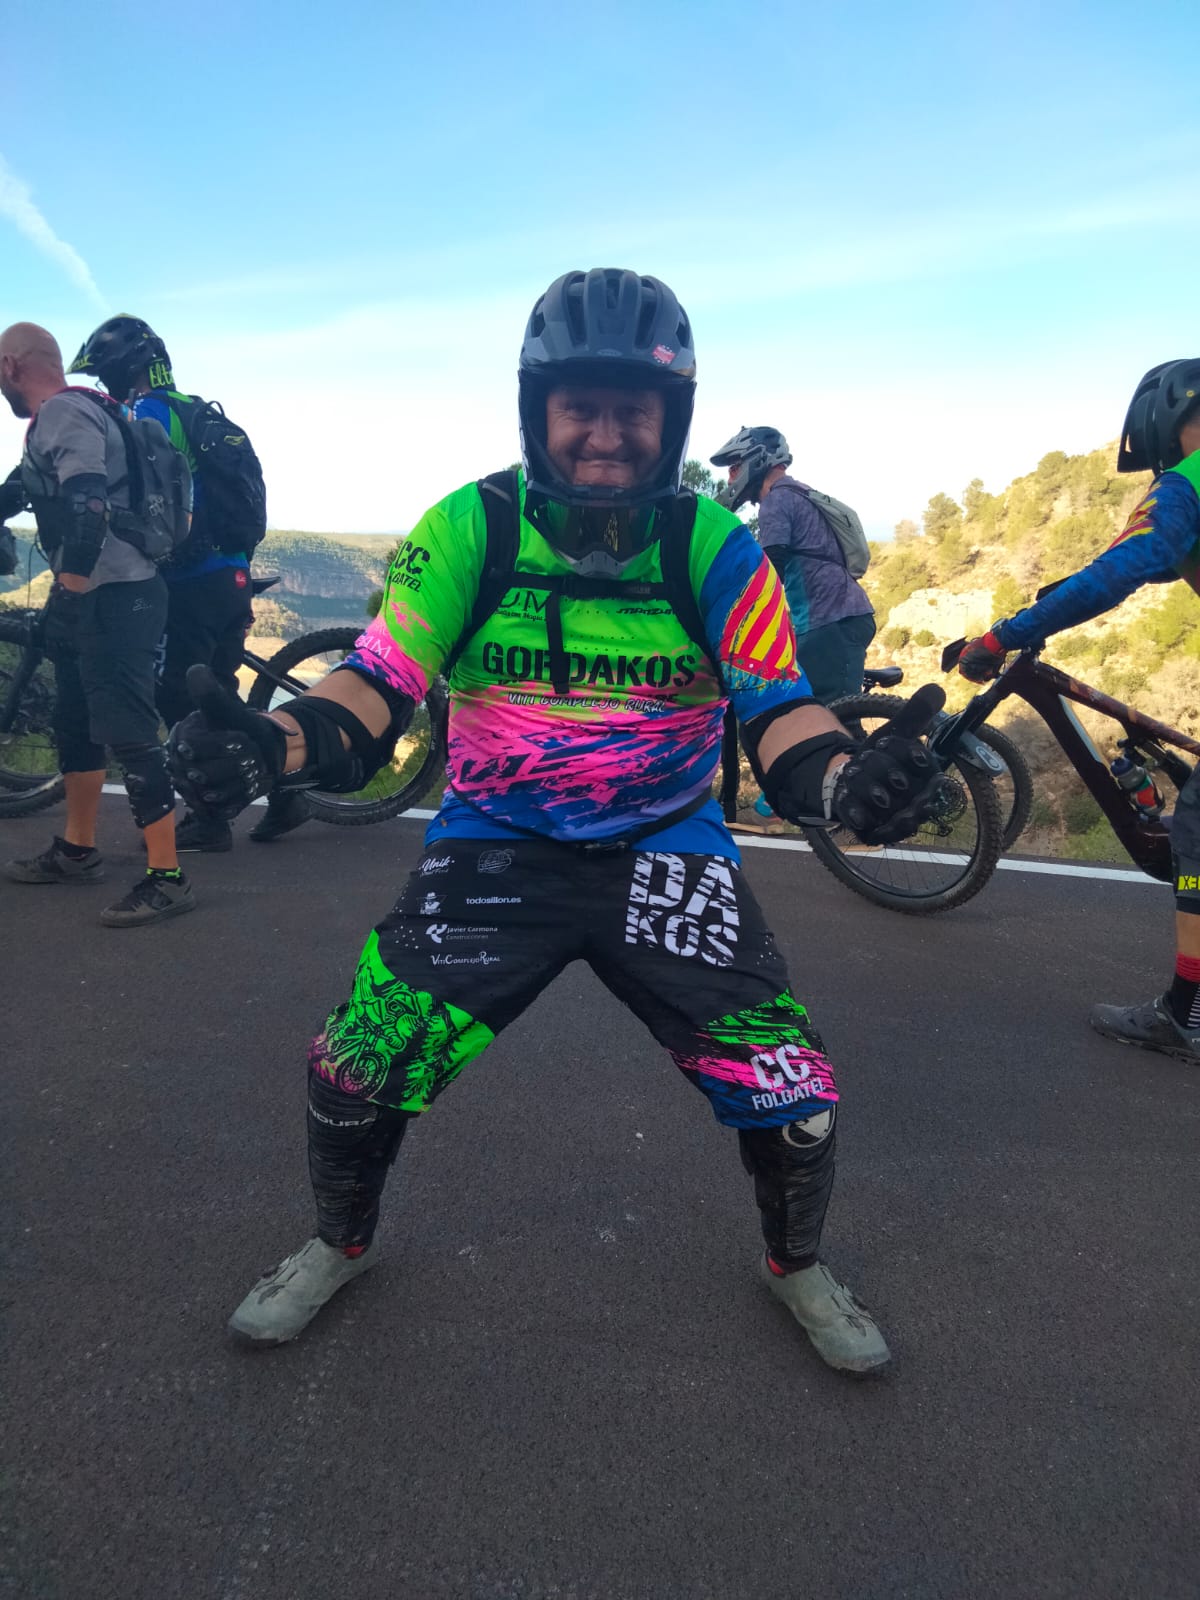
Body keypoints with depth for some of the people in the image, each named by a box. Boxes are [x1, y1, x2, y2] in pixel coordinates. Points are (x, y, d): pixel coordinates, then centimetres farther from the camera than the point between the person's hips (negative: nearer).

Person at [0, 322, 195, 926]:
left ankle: (167, 878, -11)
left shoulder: (64, 413, -13)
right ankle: (77, 851, 30)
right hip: (89, 594, 11)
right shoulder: (56, 418, 20)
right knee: (73, 724, 17)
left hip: (113, 596, -11)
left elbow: (86, 501, -26)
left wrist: (74, 579, -23)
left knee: (128, 731, -13)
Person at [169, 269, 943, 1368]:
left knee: (794, 1098, -8)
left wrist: (848, 777, -32)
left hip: (667, 852, 1)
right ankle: (343, 1245, 28)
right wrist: (271, 742, -32)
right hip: (495, 848, 0)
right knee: (355, 1074, -9)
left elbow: (778, 712, -9)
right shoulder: (470, 529, -8)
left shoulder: (714, 548, -7)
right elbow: (378, 685, -10)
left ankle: (798, 1266, 29)